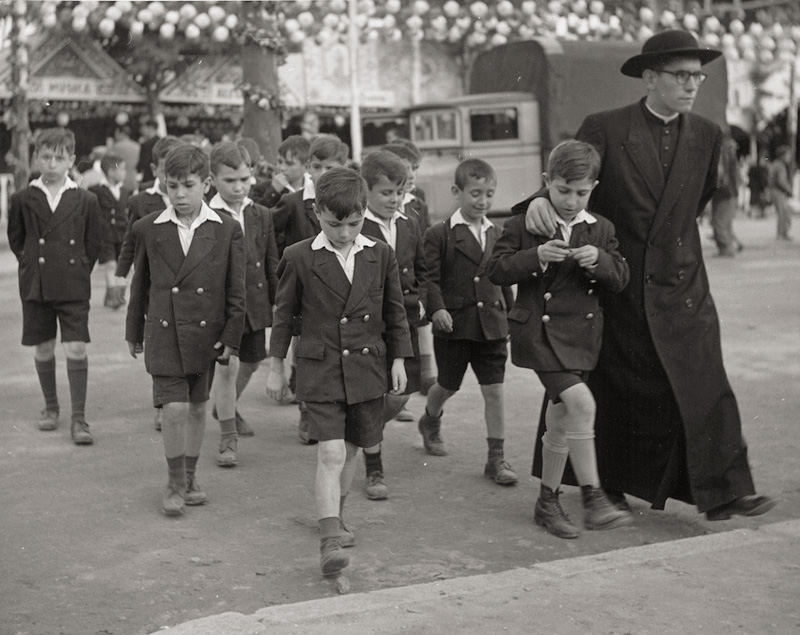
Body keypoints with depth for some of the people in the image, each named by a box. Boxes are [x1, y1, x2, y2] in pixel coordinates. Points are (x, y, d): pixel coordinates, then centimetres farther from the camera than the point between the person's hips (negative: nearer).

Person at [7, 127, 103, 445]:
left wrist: (79, 272, 4)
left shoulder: (86, 201, -1)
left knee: (76, 350, -7)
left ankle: (79, 419, -2)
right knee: (43, 350, 10)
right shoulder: (22, 199, 1)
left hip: (74, 288, -2)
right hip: (36, 287, 2)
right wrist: (32, 266, 5)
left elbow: (94, 242, 7)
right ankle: (50, 406, 31)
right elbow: (15, 239, 12)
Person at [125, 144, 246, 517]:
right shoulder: (148, 229, 0)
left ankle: (190, 477, 29)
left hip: (206, 333, 1)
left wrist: (231, 336, -4)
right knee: (174, 409, -9)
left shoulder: (227, 230, -2)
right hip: (163, 333, -1)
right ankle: (175, 482, 9)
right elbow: (140, 286, 9)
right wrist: (133, 332, 14)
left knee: (197, 407, 12)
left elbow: (236, 290, 0)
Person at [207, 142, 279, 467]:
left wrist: (278, 304, 10)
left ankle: (226, 409, 46)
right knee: (227, 365, -13)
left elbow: (272, 264, 11)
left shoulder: (262, 216, 5)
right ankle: (228, 435, 1)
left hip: (254, 303, 5)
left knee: (249, 364, 18)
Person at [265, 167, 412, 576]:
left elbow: (395, 312, 10)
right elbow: (284, 314, 3)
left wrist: (398, 360, 8)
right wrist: (276, 367, 6)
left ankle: (333, 515, 35)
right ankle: (330, 541, -14)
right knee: (331, 453, -13)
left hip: (367, 369, 3)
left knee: (351, 450, 14)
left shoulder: (380, 255, 1)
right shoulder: (299, 258, -6)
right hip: (320, 371, -3)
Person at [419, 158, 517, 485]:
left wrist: (512, 315, 17)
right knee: (447, 385, 14)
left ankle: (497, 458, 5)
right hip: (453, 325, -3)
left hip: (491, 326, 3)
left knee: (494, 391, -1)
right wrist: (437, 308, -24)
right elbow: (430, 278, -10)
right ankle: (430, 421, 46)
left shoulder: (497, 234, 9)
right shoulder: (439, 235, -5)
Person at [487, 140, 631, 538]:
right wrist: (535, 257, -22)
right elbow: (496, 269, -8)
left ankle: (547, 502, 25)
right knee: (581, 403, -21)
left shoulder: (601, 230, 8)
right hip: (539, 330, -5)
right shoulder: (523, 225, -4)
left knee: (560, 419, 12)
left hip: (581, 333, 5)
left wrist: (600, 260, -14)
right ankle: (593, 499, -16)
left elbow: (620, 280, 6)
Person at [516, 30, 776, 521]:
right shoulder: (605, 129, -6)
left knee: (703, 384, -6)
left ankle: (723, 493, -3)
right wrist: (541, 199, -33)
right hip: (617, 284, -2)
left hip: (681, 283, 2)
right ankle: (609, 486, 24)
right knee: (615, 392, 8)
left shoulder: (707, 136, 5)